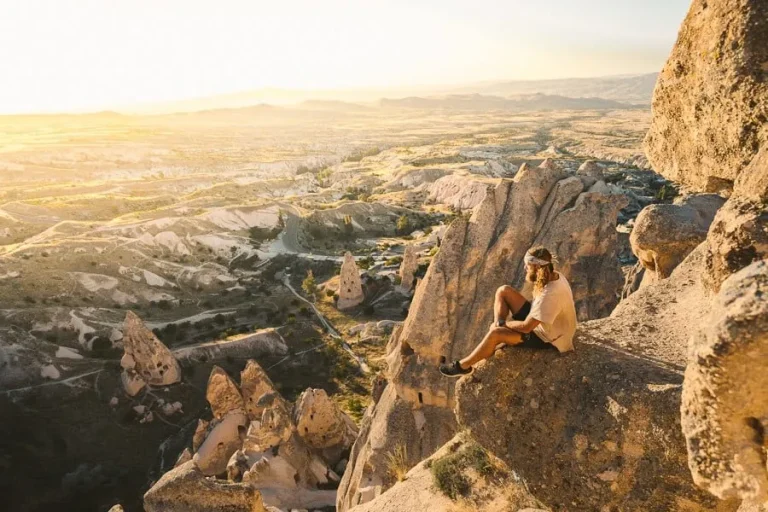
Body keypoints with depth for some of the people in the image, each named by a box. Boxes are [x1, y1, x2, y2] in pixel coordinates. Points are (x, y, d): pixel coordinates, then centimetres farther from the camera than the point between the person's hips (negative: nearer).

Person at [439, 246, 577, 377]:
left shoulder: (550, 295, -37)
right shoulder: (554, 276, -8)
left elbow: (526, 327, -31)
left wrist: (502, 323, -13)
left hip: (548, 338, -9)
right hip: (539, 321, 9)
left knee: (495, 333, -24)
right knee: (504, 291, -1)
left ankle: (463, 365, -5)